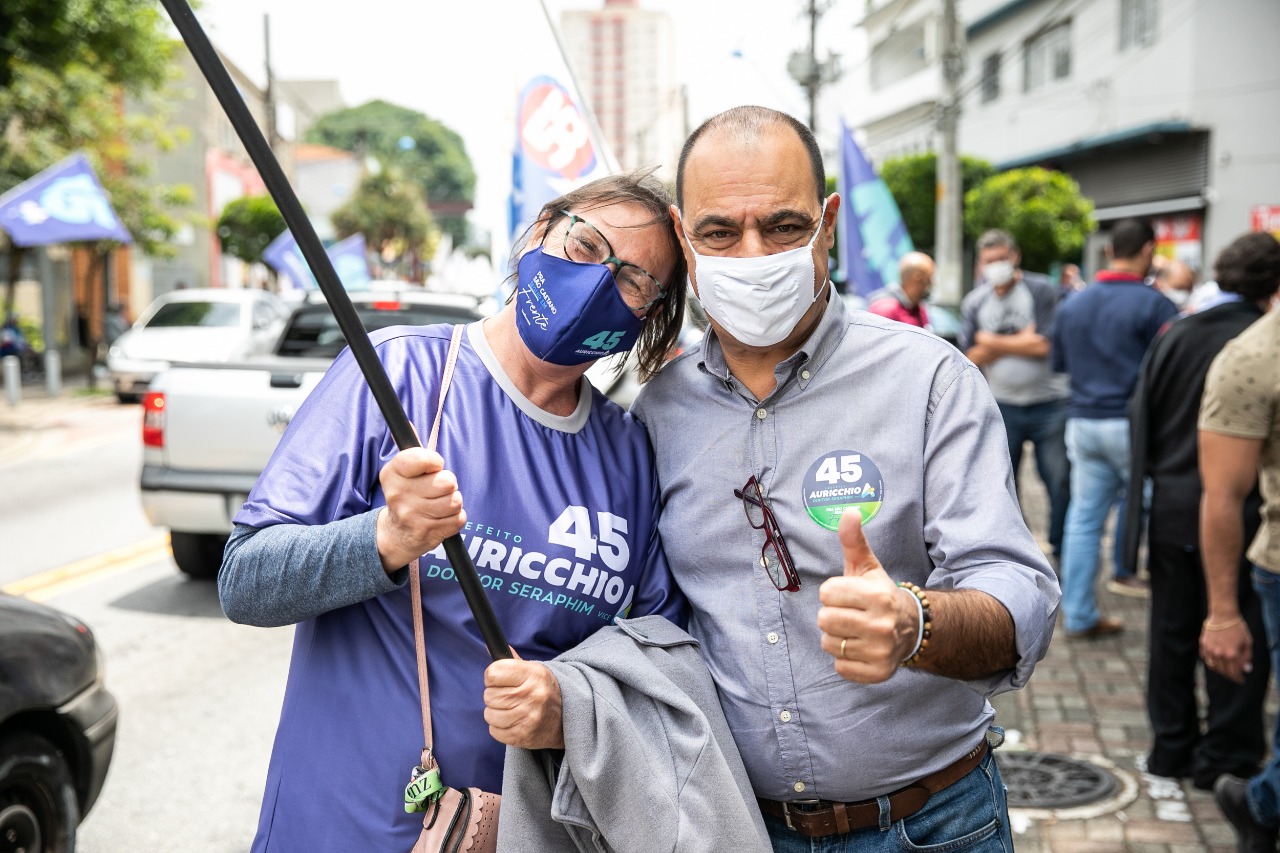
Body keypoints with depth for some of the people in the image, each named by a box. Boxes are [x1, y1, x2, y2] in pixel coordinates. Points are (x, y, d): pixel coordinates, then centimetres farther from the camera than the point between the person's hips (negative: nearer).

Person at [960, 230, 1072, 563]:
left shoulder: (1041, 289, -5)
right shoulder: (973, 303, 5)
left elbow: (1043, 345, -14)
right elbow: (973, 357, -1)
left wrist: (993, 342, -7)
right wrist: (1020, 340, -10)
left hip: (1049, 403, -3)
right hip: (1001, 406, 3)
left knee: (1061, 482, 0)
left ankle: (1063, 551, 15)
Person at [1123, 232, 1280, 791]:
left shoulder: (1175, 335, 2)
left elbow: (1140, 416, 6)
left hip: (1170, 508, 5)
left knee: (1172, 631, 15)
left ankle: (1172, 745, 25)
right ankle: (1225, 757, 16)